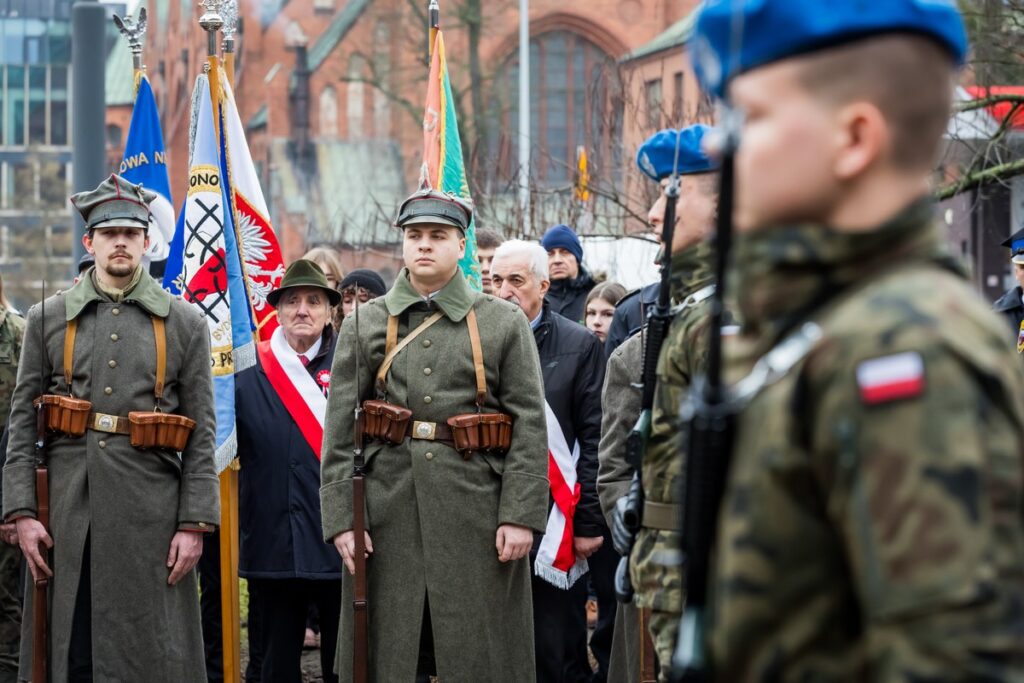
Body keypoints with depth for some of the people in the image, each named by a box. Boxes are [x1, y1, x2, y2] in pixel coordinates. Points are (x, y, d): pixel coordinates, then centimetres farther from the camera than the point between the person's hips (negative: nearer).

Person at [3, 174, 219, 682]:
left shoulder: (185, 324, 6)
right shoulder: (49, 318, 8)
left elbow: (201, 434, 3)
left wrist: (195, 523, -4)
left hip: (150, 512, -1)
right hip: (67, 511, 1)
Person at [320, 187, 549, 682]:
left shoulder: (504, 323, 5)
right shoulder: (364, 324, 8)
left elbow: (530, 426, 0)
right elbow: (339, 431, 5)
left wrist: (521, 515, -9)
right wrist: (340, 518, -3)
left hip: (477, 512, -1)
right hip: (388, 511, 1)